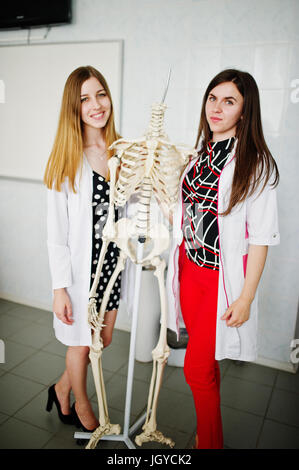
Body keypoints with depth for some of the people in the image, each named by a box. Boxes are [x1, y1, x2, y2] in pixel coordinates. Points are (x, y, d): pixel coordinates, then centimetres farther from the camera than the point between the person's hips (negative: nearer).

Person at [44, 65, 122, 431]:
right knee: (81, 343, 15)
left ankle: (62, 389, 45)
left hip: (112, 259, 5)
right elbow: (56, 231, -13)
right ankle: (81, 406, 44)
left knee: (103, 339, 17)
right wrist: (59, 288, -14)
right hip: (80, 264, -5)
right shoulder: (66, 159, -12)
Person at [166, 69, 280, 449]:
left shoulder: (255, 163, -10)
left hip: (224, 276, -6)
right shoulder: (198, 155, 9)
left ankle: (209, 443, 25)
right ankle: (207, 431, 40)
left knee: (196, 369, -1)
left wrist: (246, 296, -15)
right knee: (205, 363, 18)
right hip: (190, 269, 6)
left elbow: (260, 235, -13)